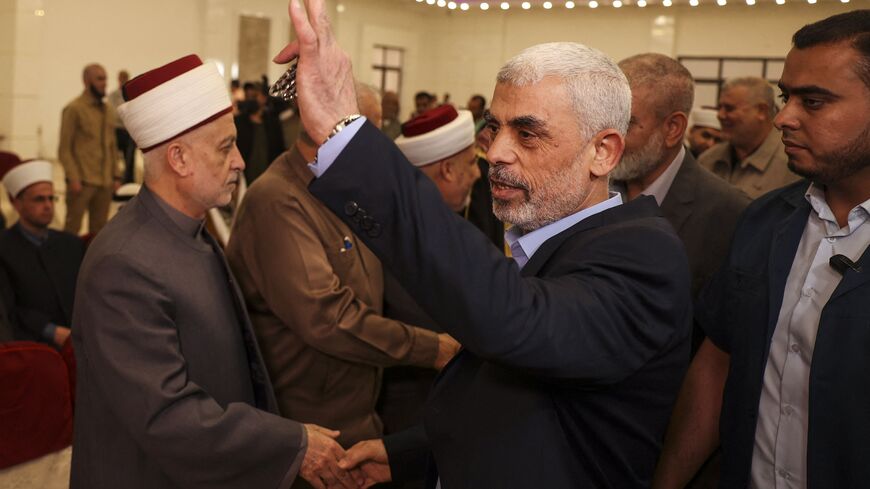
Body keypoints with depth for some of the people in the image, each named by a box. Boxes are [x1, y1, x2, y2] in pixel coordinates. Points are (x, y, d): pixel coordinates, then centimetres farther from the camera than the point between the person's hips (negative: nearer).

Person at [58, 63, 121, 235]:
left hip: (106, 182, 5)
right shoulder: (74, 109, -4)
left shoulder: (109, 110, 13)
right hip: (82, 182, -5)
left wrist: (116, 176, 10)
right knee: (72, 228, -1)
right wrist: (73, 178, -12)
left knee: (98, 230, 9)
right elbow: (64, 148, -5)